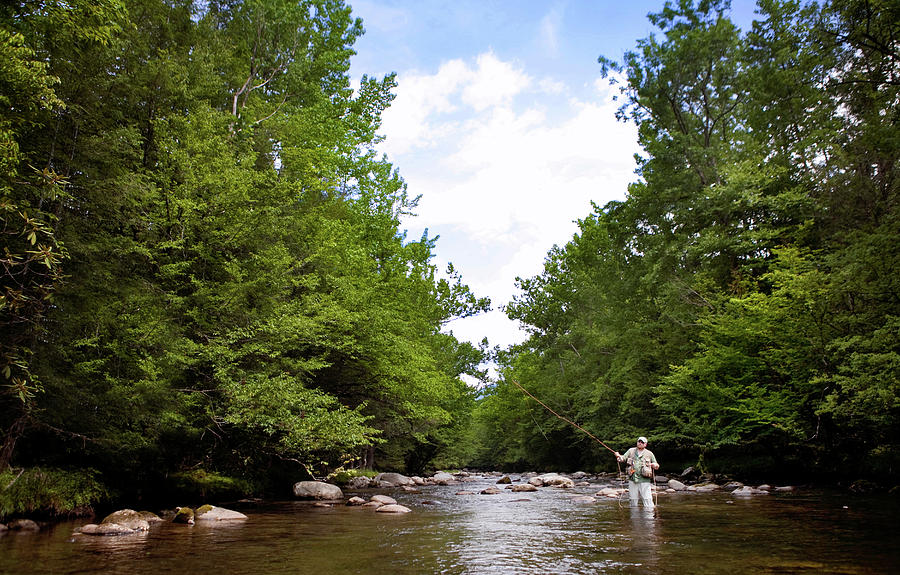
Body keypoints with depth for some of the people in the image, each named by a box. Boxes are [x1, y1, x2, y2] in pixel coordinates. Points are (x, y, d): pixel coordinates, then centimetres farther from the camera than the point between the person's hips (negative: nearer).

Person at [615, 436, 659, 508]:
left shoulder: (649, 454, 7)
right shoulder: (631, 451, 11)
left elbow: (657, 466, 12)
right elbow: (623, 458, 2)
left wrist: (655, 465, -12)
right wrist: (618, 456, -20)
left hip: (644, 481, -2)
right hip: (632, 480, 2)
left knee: (647, 499, -9)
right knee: (633, 500, 10)